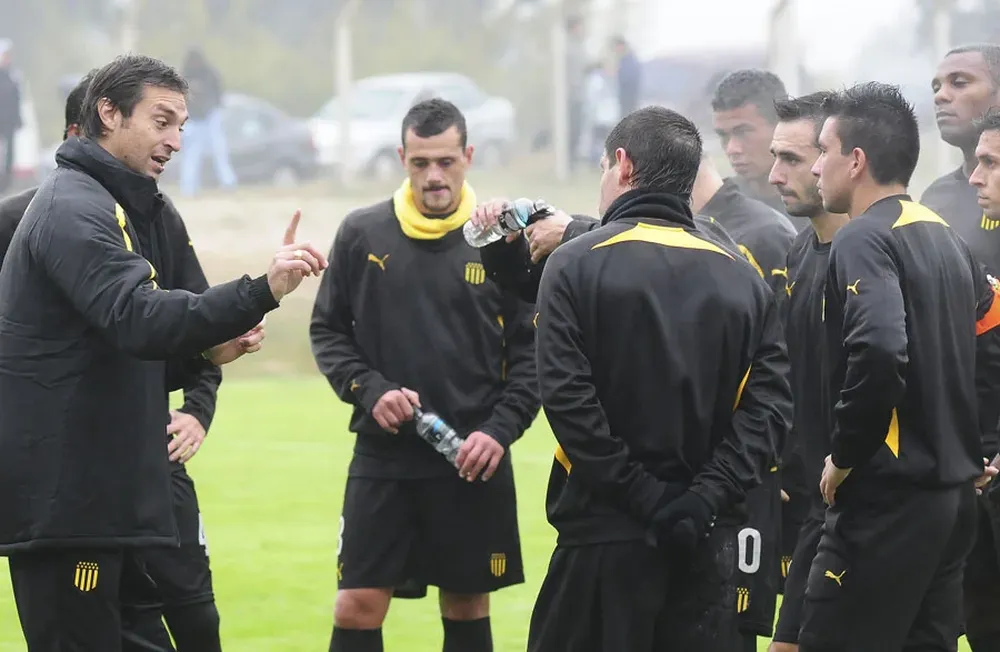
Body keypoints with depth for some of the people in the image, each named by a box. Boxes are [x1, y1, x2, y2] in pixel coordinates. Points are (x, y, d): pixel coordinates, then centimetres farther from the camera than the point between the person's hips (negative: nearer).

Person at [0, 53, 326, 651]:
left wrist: (207, 352, 6)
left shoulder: (130, 210, 21)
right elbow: (138, 319, -27)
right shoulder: (74, 209, -12)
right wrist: (260, 292, -33)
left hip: (104, 487, 10)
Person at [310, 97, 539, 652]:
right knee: (356, 606, -3)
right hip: (381, 459, 0)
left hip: (474, 461, 0)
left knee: (467, 607, 9)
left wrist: (501, 429, -10)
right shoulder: (361, 234, 1)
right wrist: (369, 391, -9)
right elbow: (327, 331, 8)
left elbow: (532, 351, 2)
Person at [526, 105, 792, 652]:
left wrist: (644, 497, -12)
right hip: (706, 542, 4)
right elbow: (769, 401, -2)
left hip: (605, 532, -4)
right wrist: (704, 498, -9)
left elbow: (566, 396, -14)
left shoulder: (575, 264, -3)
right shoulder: (741, 276, 8)